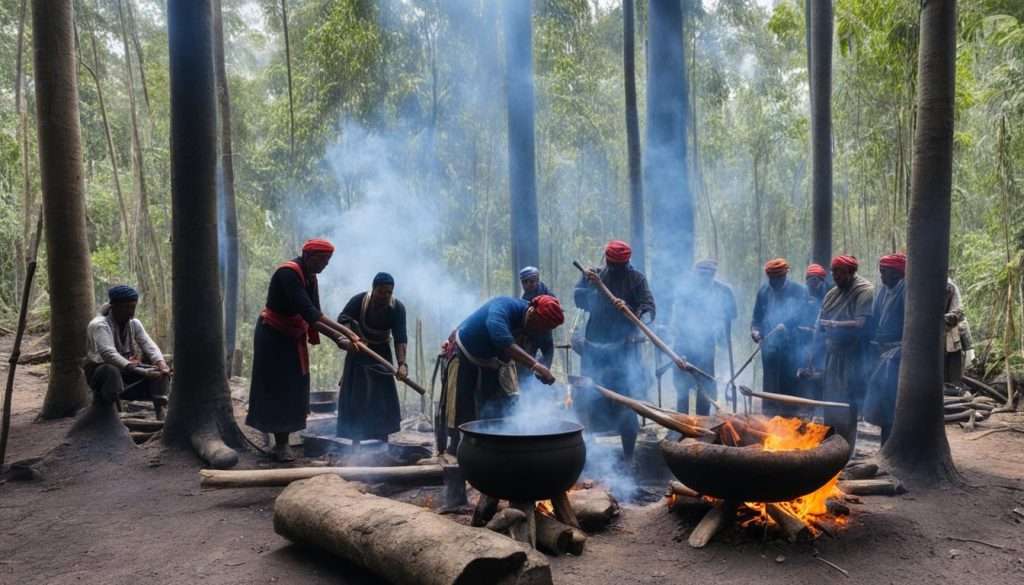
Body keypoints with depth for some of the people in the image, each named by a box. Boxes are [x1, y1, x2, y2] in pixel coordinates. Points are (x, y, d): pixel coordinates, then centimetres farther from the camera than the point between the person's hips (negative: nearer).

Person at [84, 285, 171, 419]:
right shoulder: (99, 325, -19)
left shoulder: (134, 324, 2)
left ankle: (161, 415, -26)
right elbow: (109, 354, -34)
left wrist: (161, 363, -31)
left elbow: (149, 346, -8)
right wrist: (142, 372, -44)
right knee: (112, 372, -40)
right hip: (100, 370, -6)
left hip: (127, 370, 6)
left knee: (160, 372, -15)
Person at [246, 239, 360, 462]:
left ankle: (282, 443, 13)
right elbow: (307, 312, -32)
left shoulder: (310, 277, 4)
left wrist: (343, 331, -12)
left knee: (293, 390, 7)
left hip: (294, 338, 9)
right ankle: (280, 445, 2)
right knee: (277, 389, -5)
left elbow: (315, 313, 1)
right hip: (273, 337, -9)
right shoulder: (288, 273, -23)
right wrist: (338, 338, -36)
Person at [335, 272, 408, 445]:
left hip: (381, 354, 1)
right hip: (359, 353, -1)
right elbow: (342, 319, -19)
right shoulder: (359, 301, -20)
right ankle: (356, 442, 2)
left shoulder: (397, 308, -19)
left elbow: (401, 338, -25)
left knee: (383, 398, -2)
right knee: (356, 398, -3)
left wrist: (401, 363, -37)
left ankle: (383, 442, 5)